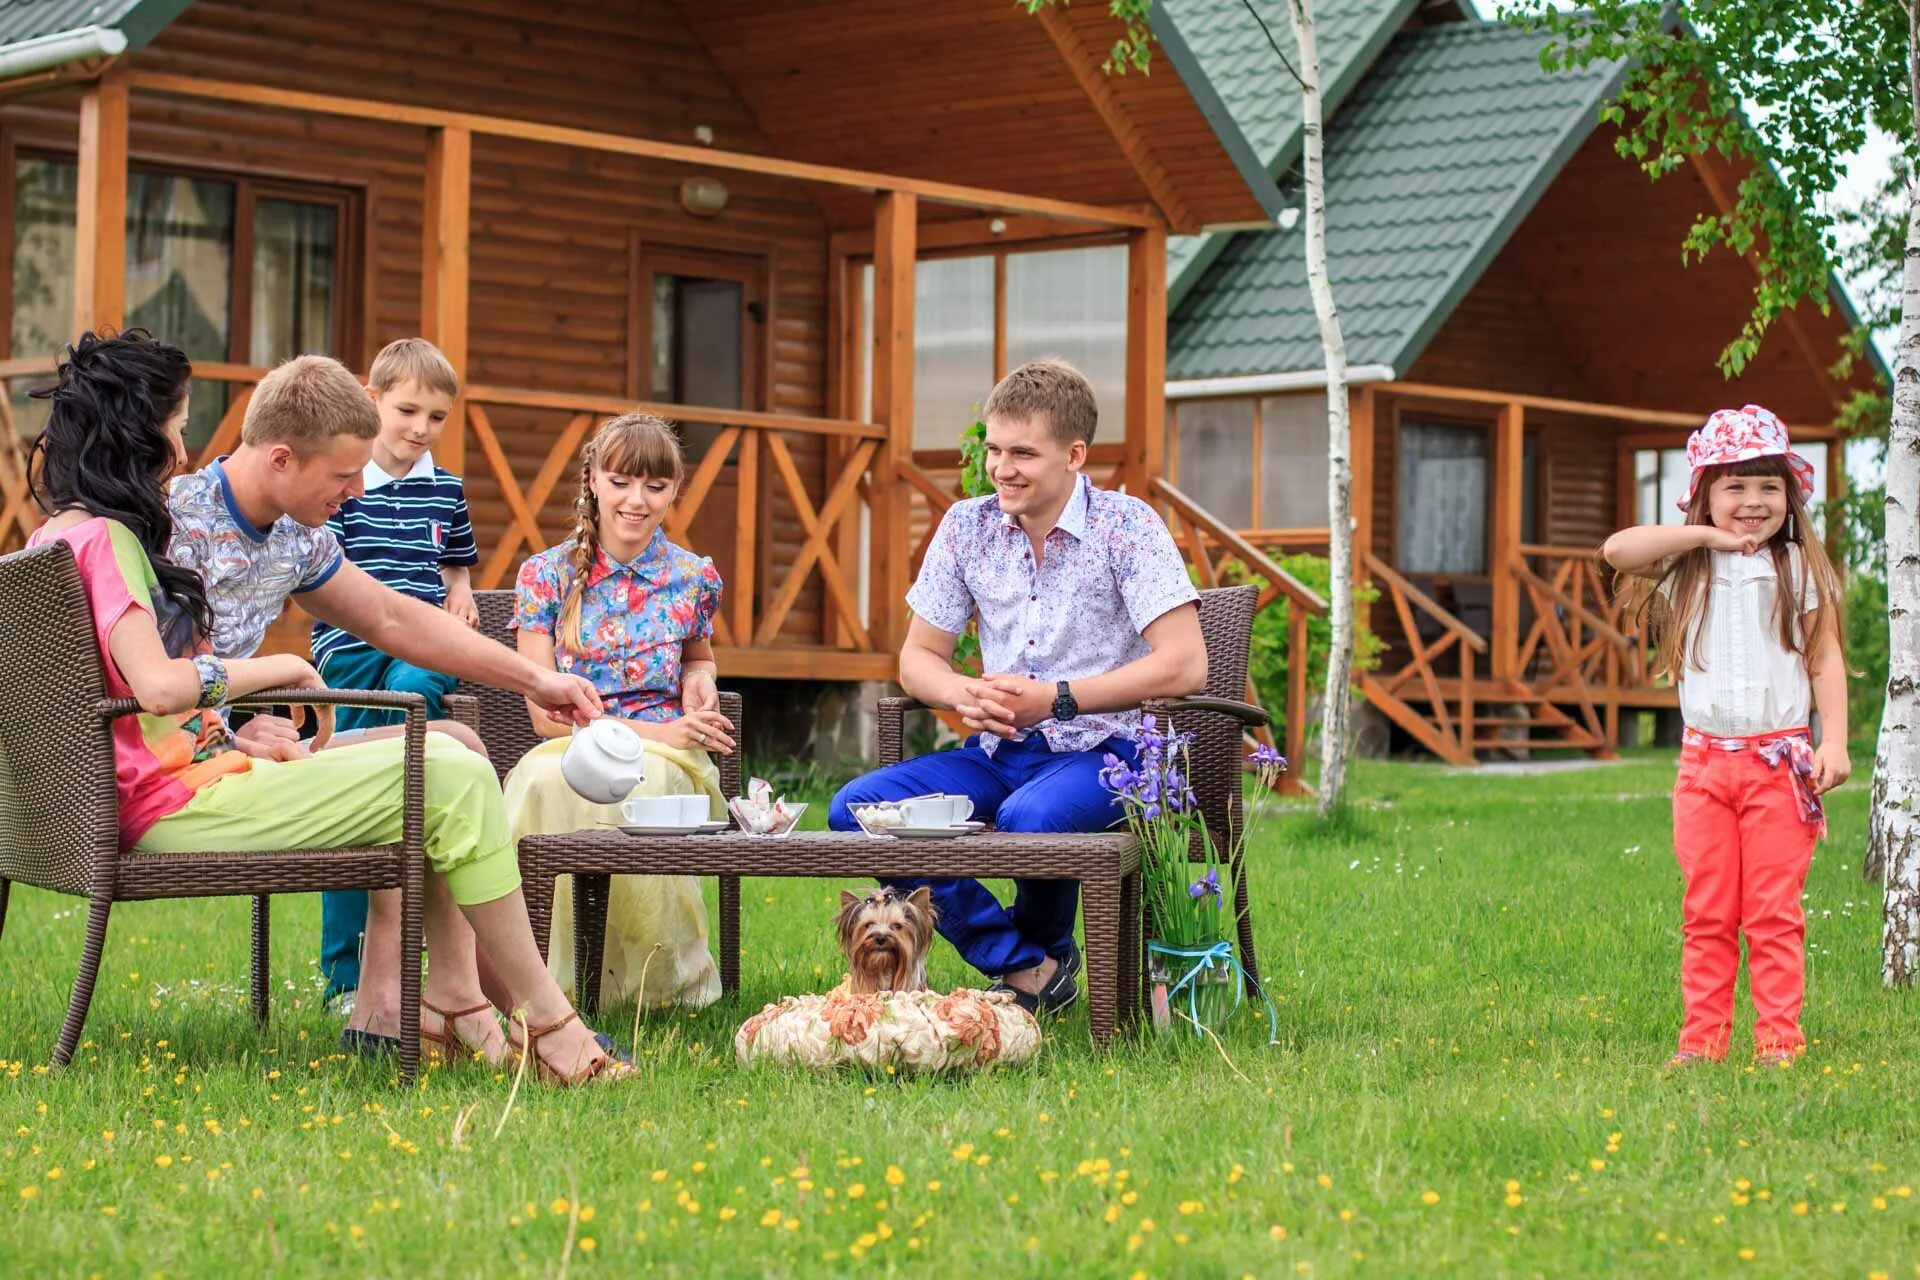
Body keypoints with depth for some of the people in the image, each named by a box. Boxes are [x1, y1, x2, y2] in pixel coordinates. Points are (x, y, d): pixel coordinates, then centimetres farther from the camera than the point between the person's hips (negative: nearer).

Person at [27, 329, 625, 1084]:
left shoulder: (60, 535, 17)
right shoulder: (107, 540, -13)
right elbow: (158, 685, -27)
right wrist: (278, 669, -11)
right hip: (181, 804, -11)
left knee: (455, 748, 12)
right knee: (456, 780, -16)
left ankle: (452, 993, 2)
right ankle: (544, 1018, -10)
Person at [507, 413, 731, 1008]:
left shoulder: (693, 577, 11)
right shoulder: (546, 575, 5)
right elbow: (546, 714, -1)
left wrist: (700, 679, 7)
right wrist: (657, 731, -12)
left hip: (668, 757, 1)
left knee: (636, 785, -39)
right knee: (548, 782, -40)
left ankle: (661, 978, -22)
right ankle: (559, 978, -26)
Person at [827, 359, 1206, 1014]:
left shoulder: (1126, 526, -8)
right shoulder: (967, 527, 6)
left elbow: (1184, 666, -17)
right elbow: (917, 658, 13)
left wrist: (1054, 699, -19)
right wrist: (965, 693, -12)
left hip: (1104, 749, -6)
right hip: (1000, 751, 6)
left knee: (1030, 818, -38)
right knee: (855, 808, -17)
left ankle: (1044, 950, -1)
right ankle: (1026, 966, -13)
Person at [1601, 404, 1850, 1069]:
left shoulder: (1799, 569, 4)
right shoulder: (1688, 569, 6)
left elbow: (1826, 660, 4)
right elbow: (1617, 549, -11)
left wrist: (1834, 742, -5)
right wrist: (1705, 536, -10)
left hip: (1779, 759, -2)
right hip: (1705, 759, 2)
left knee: (1774, 911, -2)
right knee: (1706, 912, 5)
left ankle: (1779, 1040, 2)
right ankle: (1702, 1039, 9)